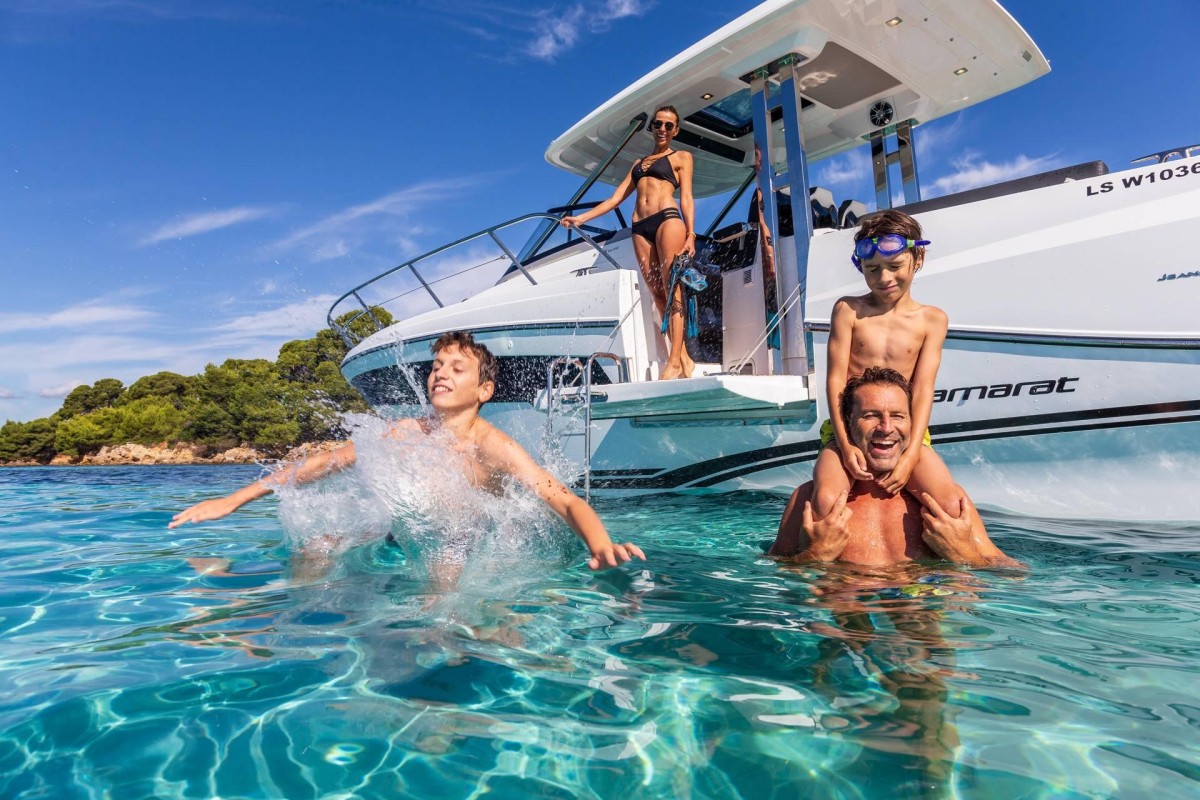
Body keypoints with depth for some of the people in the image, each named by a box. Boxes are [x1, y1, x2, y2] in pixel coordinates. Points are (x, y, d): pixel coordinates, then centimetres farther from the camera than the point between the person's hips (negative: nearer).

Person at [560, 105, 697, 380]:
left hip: (668, 219, -5)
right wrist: (581, 218, 15)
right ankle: (683, 358, -6)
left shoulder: (681, 157, 17)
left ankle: (675, 360, -22)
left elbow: (686, 199, 5)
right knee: (658, 295, -6)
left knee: (672, 290, -16)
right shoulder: (639, 163, 29)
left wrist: (690, 235, -10)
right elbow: (615, 198, 23)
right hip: (640, 228, 5)